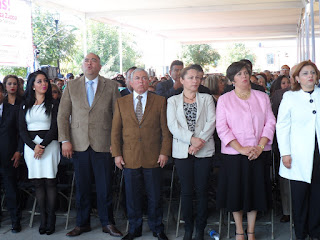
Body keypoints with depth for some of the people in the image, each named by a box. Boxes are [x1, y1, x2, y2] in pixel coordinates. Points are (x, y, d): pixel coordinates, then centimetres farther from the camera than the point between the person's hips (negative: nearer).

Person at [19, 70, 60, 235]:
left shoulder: (53, 104, 5)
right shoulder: (25, 105, 12)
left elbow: (54, 128, -2)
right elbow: (22, 129, 6)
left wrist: (42, 145, -13)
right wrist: (33, 146, -8)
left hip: (49, 144, -2)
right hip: (31, 145, 2)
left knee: (50, 181, -5)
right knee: (37, 183, 1)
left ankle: (51, 220, 0)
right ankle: (43, 219, 6)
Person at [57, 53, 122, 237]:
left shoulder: (111, 86, 5)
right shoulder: (71, 86, 9)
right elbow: (63, 115, 7)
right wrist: (65, 140, -1)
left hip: (103, 145, -1)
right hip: (79, 144, 2)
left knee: (105, 187, 3)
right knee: (82, 187, 8)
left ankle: (108, 223, 18)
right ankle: (83, 223, 22)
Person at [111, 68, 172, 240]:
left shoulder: (160, 101, 4)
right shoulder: (121, 103, 8)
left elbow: (166, 129, 2)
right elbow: (115, 131, 7)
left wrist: (165, 152, -5)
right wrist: (117, 154, 0)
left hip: (153, 158, -1)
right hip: (130, 158, 1)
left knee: (155, 196, 7)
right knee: (132, 196, 8)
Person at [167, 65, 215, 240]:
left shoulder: (207, 99, 11)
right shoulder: (173, 101, 9)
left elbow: (211, 121, -1)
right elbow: (173, 125, -3)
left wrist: (200, 141, -15)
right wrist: (191, 139, -16)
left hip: (204, 150, 0)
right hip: (182, 151, 0)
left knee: (202, 190, 1)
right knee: (186, 191, 2)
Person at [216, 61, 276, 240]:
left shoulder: (262, 97, 9)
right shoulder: (224, 100, 3)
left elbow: (270, 123, 3)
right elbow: (222, 128, -5)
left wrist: (260, 147, -11)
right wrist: (241, 149, -15)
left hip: (258, 154, 2)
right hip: (234, 154, -1)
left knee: (255, 191, 7)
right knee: (236, 192, 5)